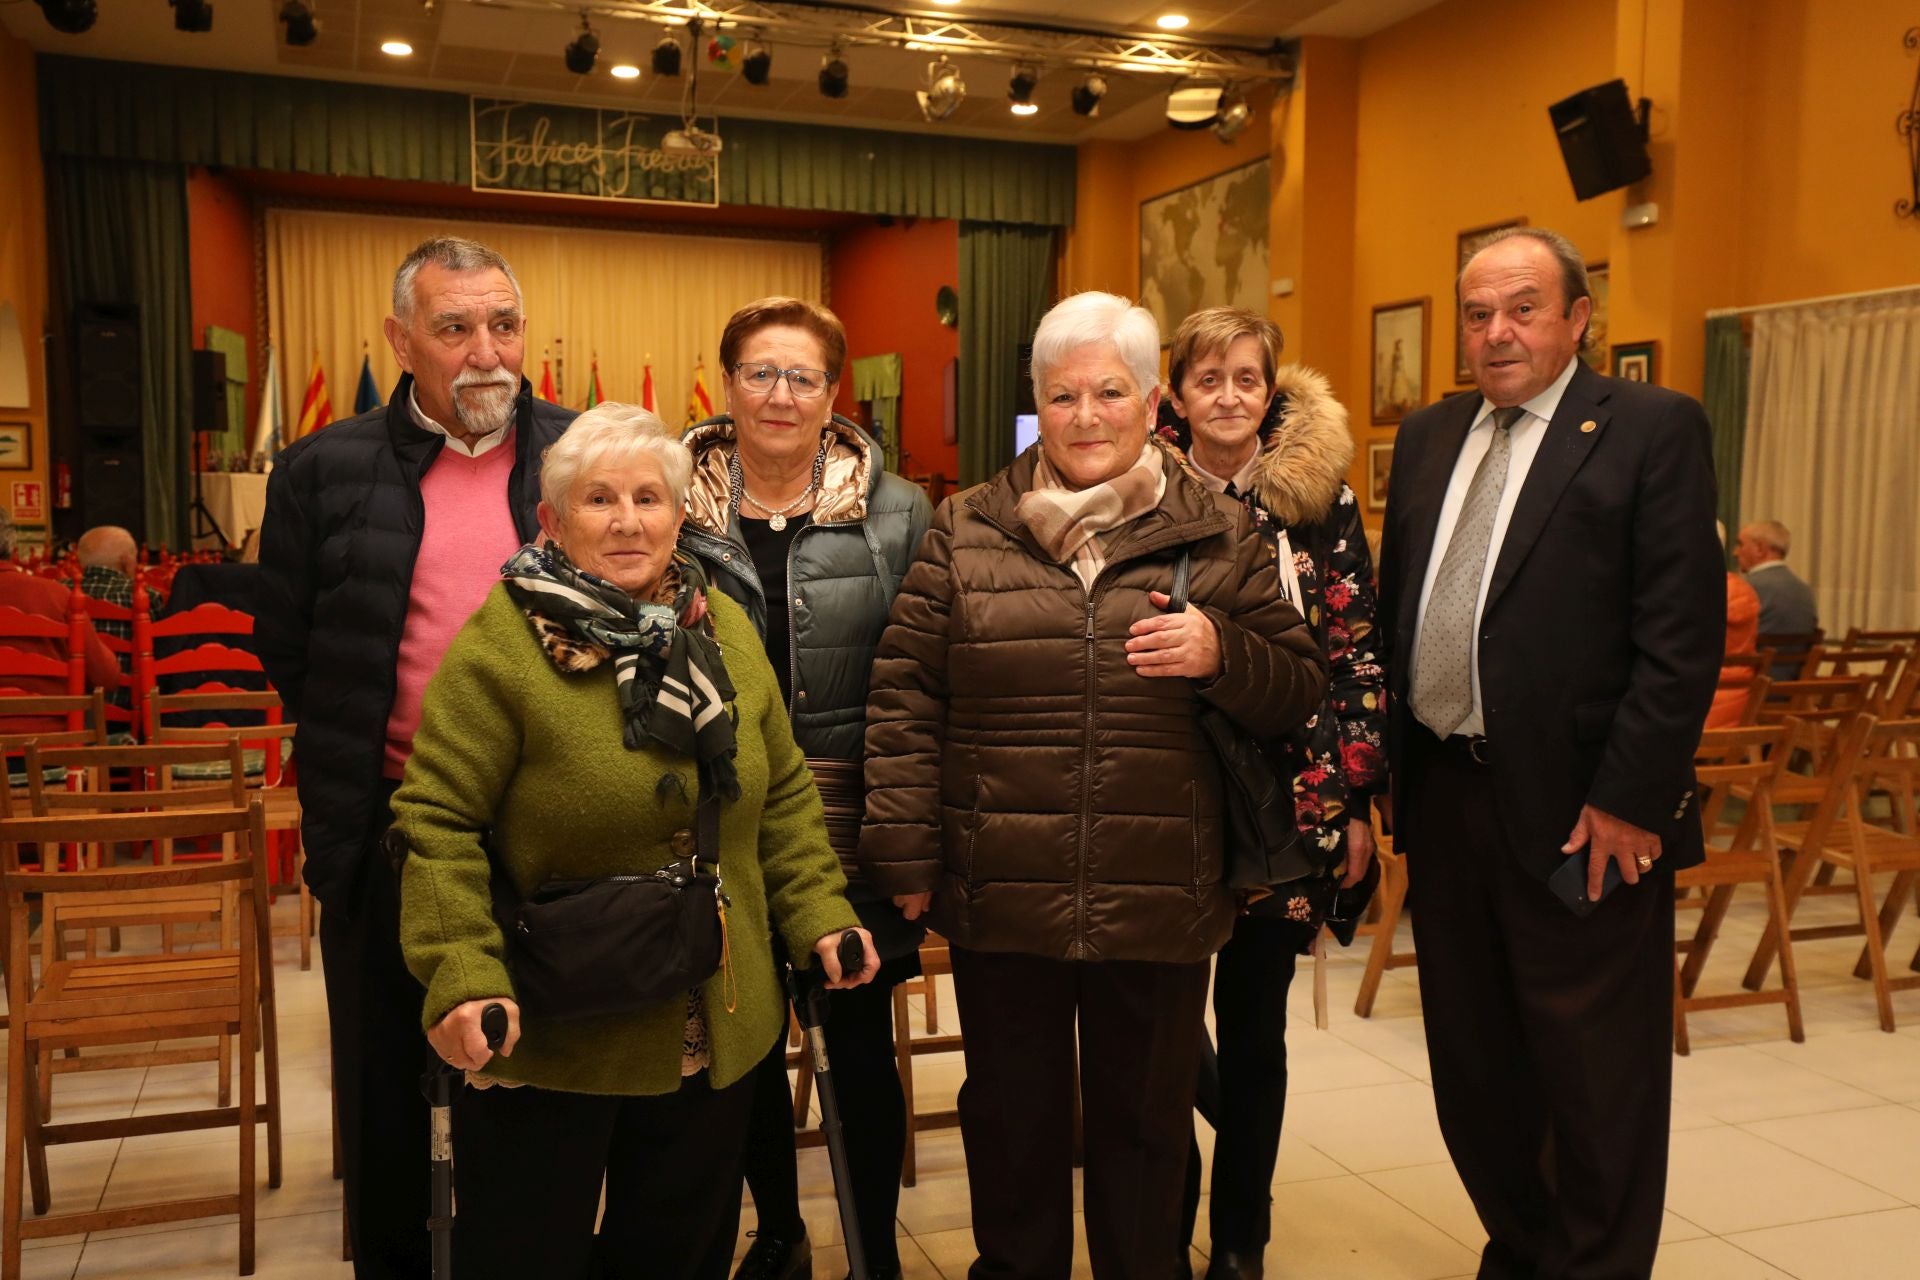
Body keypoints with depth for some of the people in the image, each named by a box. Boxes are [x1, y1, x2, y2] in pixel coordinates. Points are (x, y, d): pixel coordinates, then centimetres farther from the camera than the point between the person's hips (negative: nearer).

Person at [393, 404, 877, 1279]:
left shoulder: (727, 632, 5)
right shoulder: (501, 643, -13)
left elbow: (783, 796, 11)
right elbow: (438, 823, -15)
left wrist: (821, 916, 1)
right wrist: (462, 979, -24)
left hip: (713, 1038, 5)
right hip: (549, 1041, -5)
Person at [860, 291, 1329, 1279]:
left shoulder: (1219, 536, 3)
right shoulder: (964, 531, 2)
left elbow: (1299, 690, 6)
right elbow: (904, 698, 2)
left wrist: (1221, 652, -15)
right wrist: (904, 858, -3)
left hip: (1160, 902, 0)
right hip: (998, 897, 0)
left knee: (1145, 1121, 16)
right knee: (1011, 1116, 16)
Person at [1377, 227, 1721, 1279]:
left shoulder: (1653, 430, -6)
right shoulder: (1428, 438, 12)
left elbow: (1683, 637, -13)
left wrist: (1629, 798, -17)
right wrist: (1384, 765, 9)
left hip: (1580, 810, -6)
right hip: (1444, 797, 6)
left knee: (1597, 1078, 7)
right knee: (1474, 1064, 18)